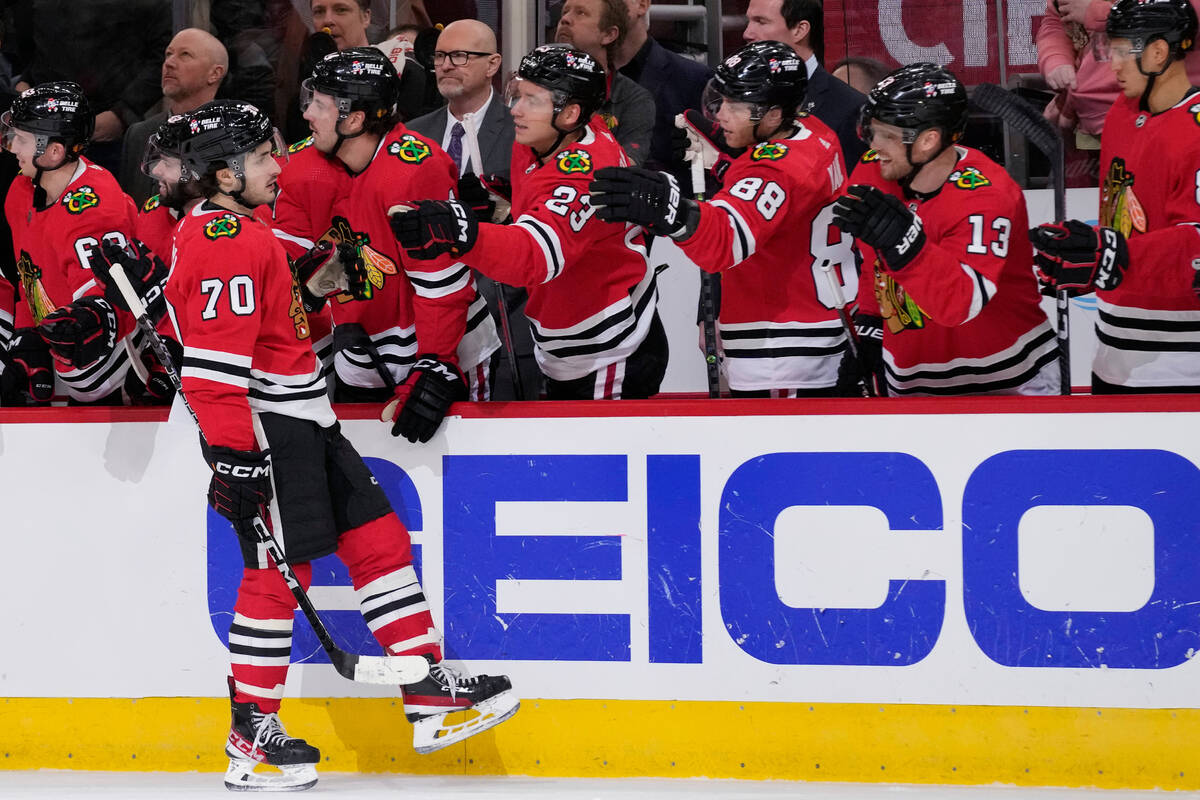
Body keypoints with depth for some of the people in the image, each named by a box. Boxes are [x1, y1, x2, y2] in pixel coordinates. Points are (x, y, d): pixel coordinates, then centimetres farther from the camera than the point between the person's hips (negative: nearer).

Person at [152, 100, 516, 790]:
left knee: (380, 539, 9)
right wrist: (233, 454, -26)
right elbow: (213, 359, -24)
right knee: (278, 572, -7)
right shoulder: (224, 241, -18)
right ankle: (252, 735, 0)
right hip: (261, 428, -11)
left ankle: (430, 692, 11)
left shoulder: (244, 232, 16)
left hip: (304, 422, 11)